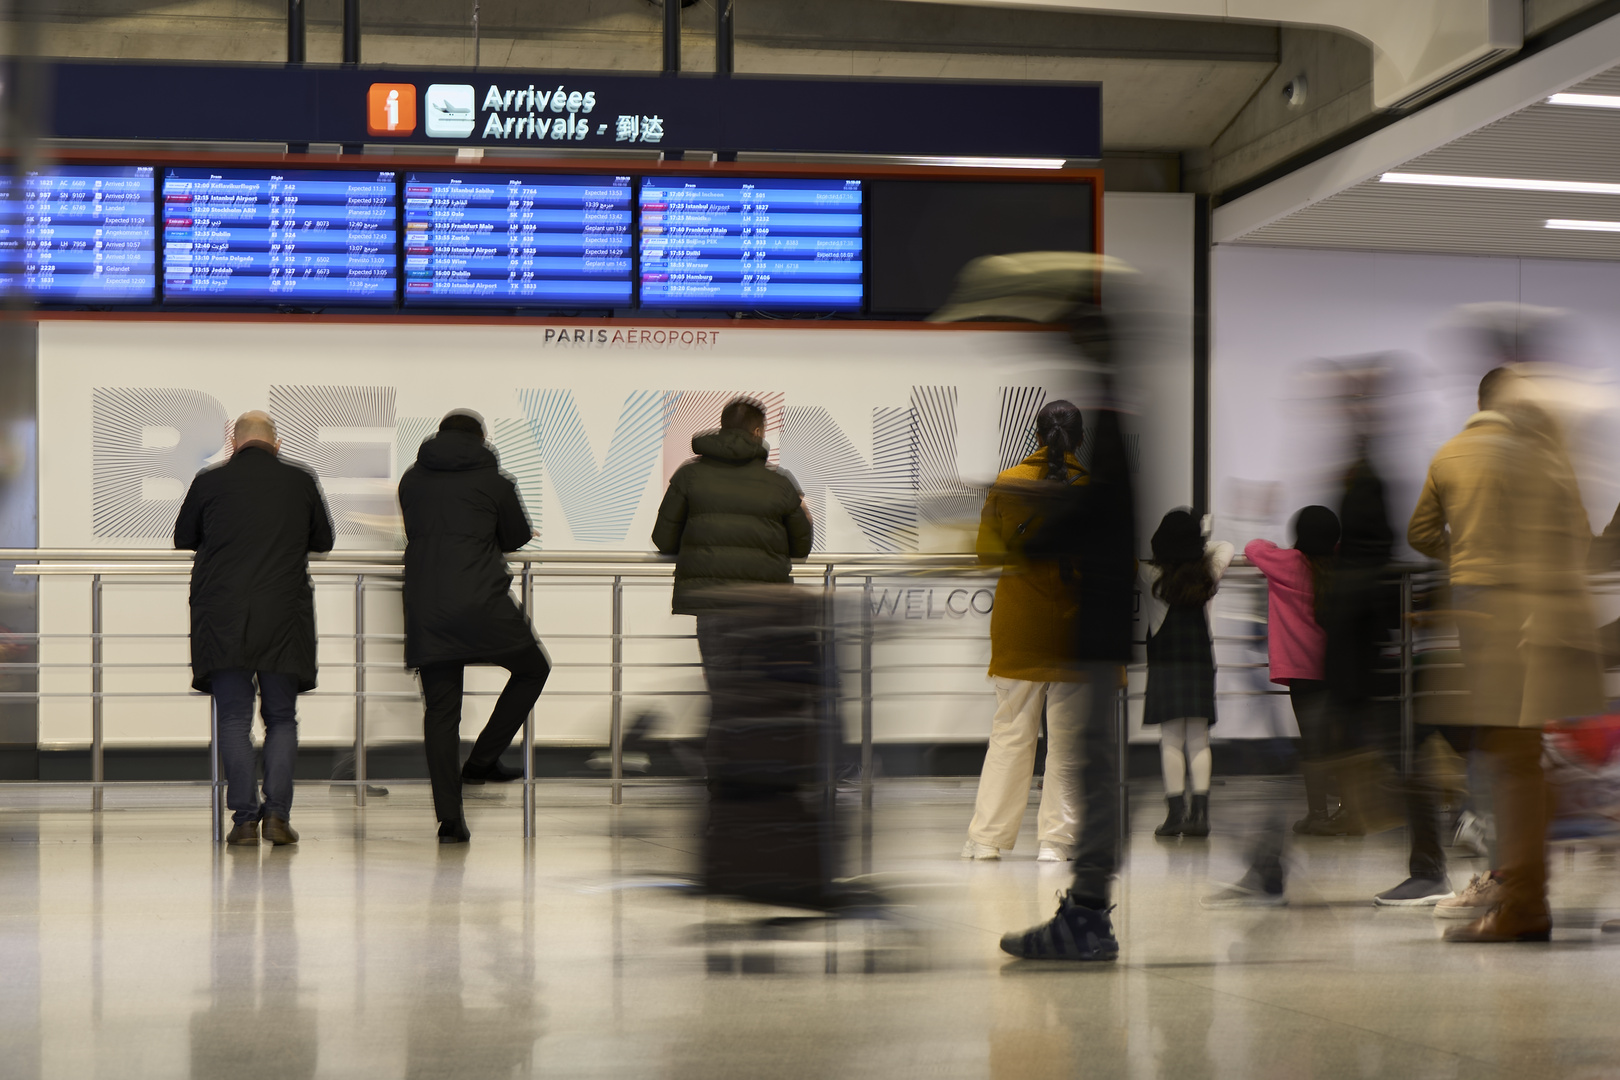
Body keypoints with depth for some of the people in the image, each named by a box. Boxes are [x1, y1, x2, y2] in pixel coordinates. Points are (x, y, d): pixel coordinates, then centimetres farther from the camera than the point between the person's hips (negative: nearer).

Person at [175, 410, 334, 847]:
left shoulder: (209, 481, 2)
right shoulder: (302, 481, 5)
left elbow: (183, 539, 15)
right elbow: (323, 541, 17)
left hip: (223, 615, -1)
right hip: (284, 616, 1)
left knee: (234, 717, 4)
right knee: (281, 717, 10)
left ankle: (244, 817, -4)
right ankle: (277, 813, -2)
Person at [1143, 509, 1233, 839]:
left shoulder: (1152, 576, -9)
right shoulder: (1208, 576, 2)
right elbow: (1225, 548, 21)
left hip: (1165, 661, -3)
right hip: (1201, 658, 3)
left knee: (1171, 739, -3)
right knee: (1198, 740, 4)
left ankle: (1176, 811, -7)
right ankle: (1200, 812, -2)